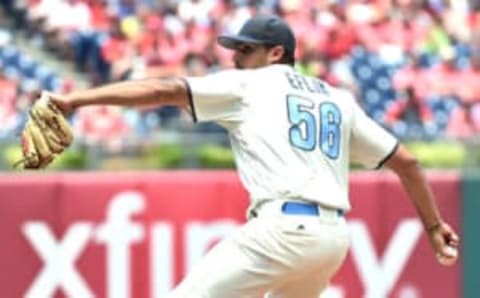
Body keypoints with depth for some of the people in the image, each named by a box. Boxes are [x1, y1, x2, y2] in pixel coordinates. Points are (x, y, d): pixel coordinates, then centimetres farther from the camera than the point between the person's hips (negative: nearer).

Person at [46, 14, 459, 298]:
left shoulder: (247, 84, 8)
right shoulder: (339, 100, 23)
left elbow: (163, 90, -2)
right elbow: (406, 161, 23)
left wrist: (76, 100, -4)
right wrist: (433, 225, 31)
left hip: (283, 226, -7)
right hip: (335, 236, 7)